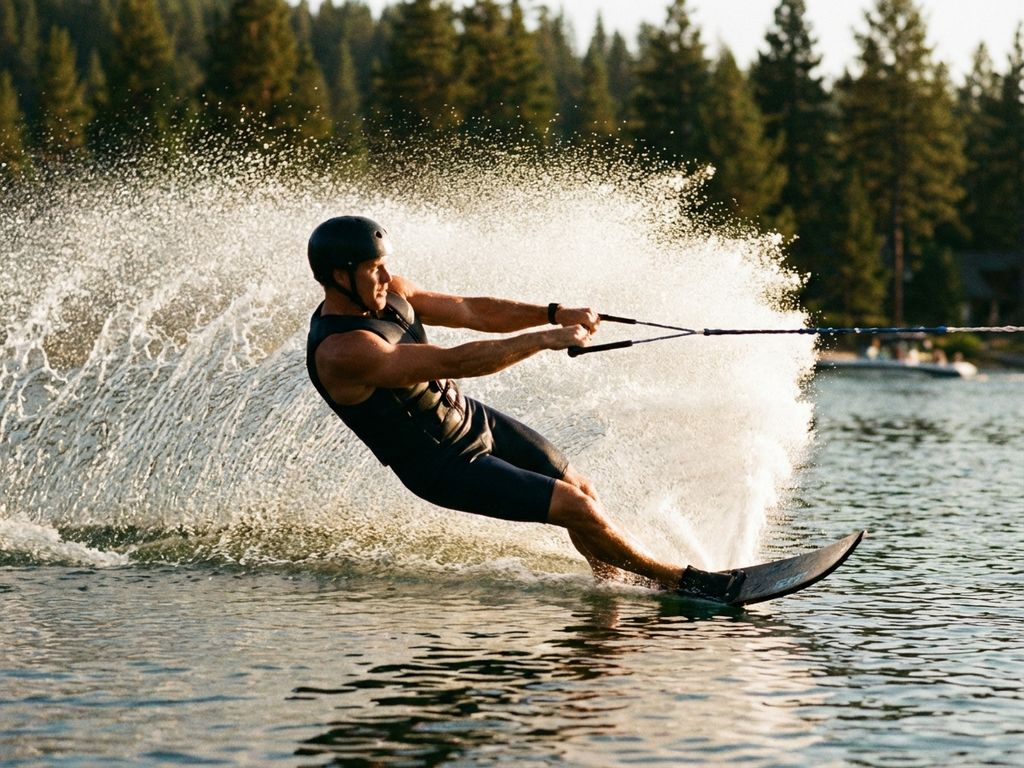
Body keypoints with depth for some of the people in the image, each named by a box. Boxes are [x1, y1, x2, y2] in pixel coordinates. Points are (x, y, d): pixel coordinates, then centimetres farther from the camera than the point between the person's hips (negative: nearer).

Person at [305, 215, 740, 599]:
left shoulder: (389, 293, -5)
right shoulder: (341, 352, -31)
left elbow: (471, 312, -1)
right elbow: (452, 363, -35)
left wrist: (554, 314, -14)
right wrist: (543, 339, -35)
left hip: (474, 420, 9)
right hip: (445, 467, -9)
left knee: (582, 490, 15)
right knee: (576, 507, -11)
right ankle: (678, 580, 6)